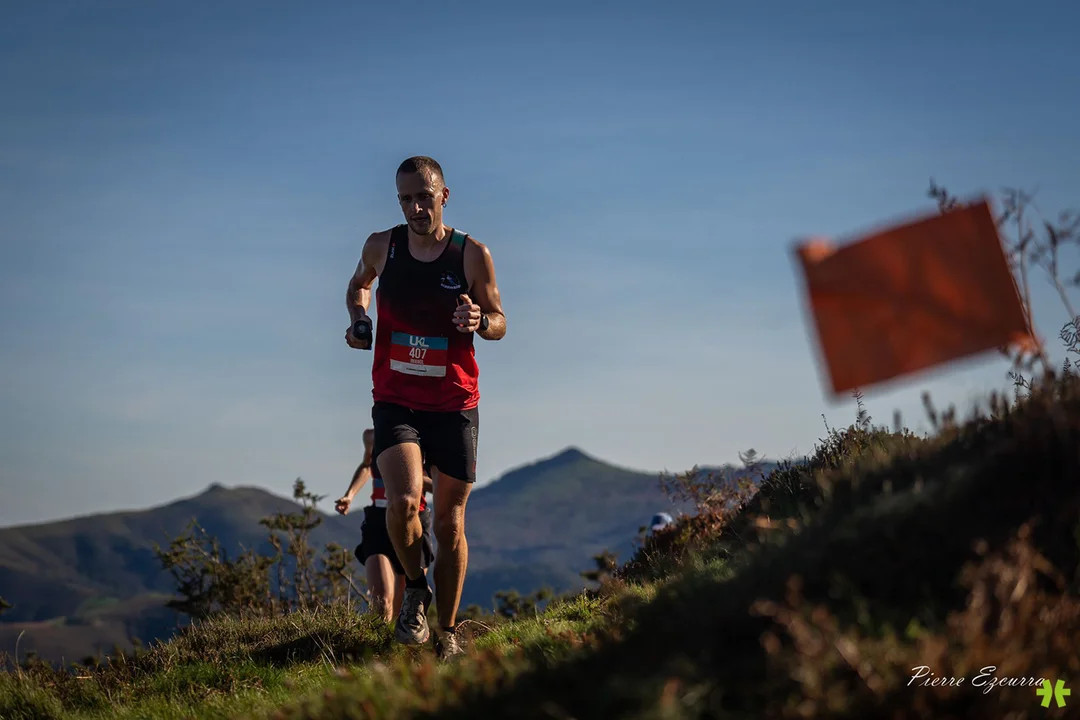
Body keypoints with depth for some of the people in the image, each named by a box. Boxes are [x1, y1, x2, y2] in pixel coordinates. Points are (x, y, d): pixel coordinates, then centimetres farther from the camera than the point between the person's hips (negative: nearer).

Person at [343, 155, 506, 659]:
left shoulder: (473, 253, -4)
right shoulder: (381, 246, 0)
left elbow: (499, 322, 5)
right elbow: (359, 283, 22)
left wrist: (480, 322, -18)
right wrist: (359, 319, 2)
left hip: (455, 404, 0)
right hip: (395, 400, 0)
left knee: (450, 523, 6)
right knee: (403, 501, -24)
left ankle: (448, 633, 23)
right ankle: (415, 588, 5)